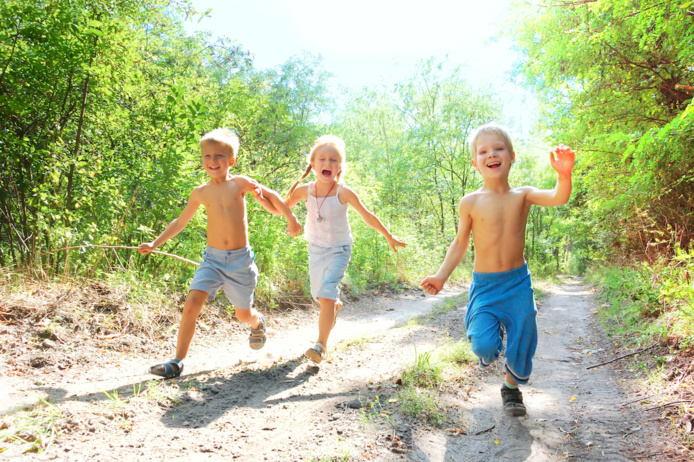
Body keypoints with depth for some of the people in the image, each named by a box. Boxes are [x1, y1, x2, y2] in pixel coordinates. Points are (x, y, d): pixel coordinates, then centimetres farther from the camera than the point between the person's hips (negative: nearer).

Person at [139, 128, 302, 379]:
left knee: (244, 314, 13)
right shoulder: (200, 193, 1)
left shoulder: (240, 183, -5)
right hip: (212, 258, 2)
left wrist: (291, 220, 12)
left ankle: (258, 323, 51)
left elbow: (271, 196, 9)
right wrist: (155, 243, 13)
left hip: (240, 259, -1)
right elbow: (180, 222, 15)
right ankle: (177, 362, -8)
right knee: (192, 304, -18)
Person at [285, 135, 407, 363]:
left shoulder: (344, 193, -19)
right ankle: (336, 305, 54)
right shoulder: (304, 191, -10)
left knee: (326, 295, -17)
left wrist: (389, 237, 2)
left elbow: (367, 216, -6)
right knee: (318, 295, 18)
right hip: (315, 249, 4)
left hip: (338, 250, -4)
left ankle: (321, 345, -6)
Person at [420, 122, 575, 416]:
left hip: (518, 283, 1)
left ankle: (511, 388, 38)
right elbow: (460, 243, 2)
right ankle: (492, 339, 27)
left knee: (521, 342, 8)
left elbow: (558, 198, -21)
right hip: (484, 285, -1)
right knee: (483, 346, -12)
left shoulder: (522, 195, -4)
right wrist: (441, 276, -6)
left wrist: (564, 175, -42)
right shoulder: (471, 202, -6)